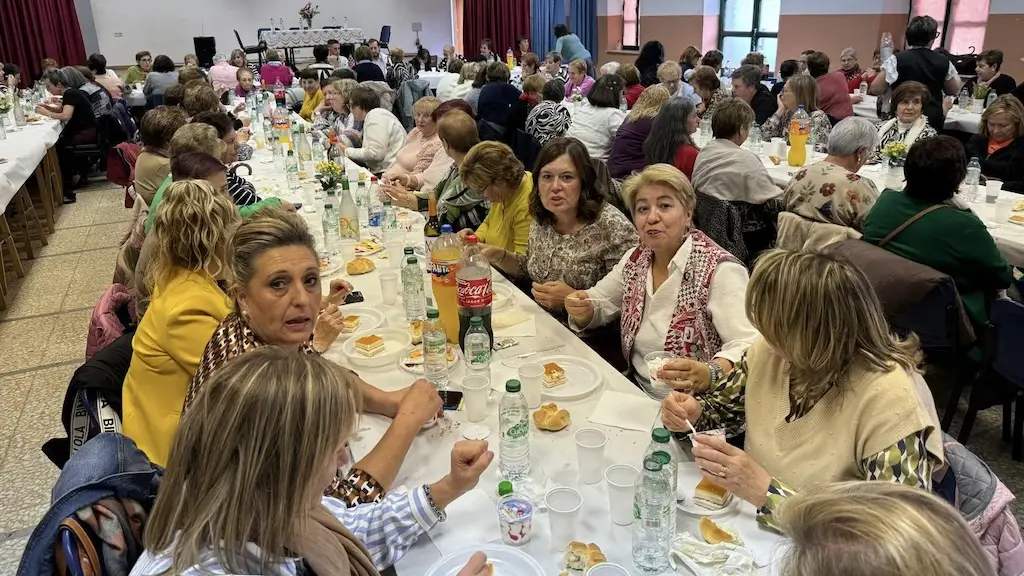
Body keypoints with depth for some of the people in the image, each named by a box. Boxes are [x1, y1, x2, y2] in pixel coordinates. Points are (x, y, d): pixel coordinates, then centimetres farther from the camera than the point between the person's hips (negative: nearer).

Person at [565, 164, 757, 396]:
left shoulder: (720, 271, -17)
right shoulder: (635, 260, 4)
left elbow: (747, 347, -25)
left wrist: (707, 374, -44)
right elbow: (600, 302, 18)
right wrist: (582, 309, -5)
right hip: (636, 392, 6)